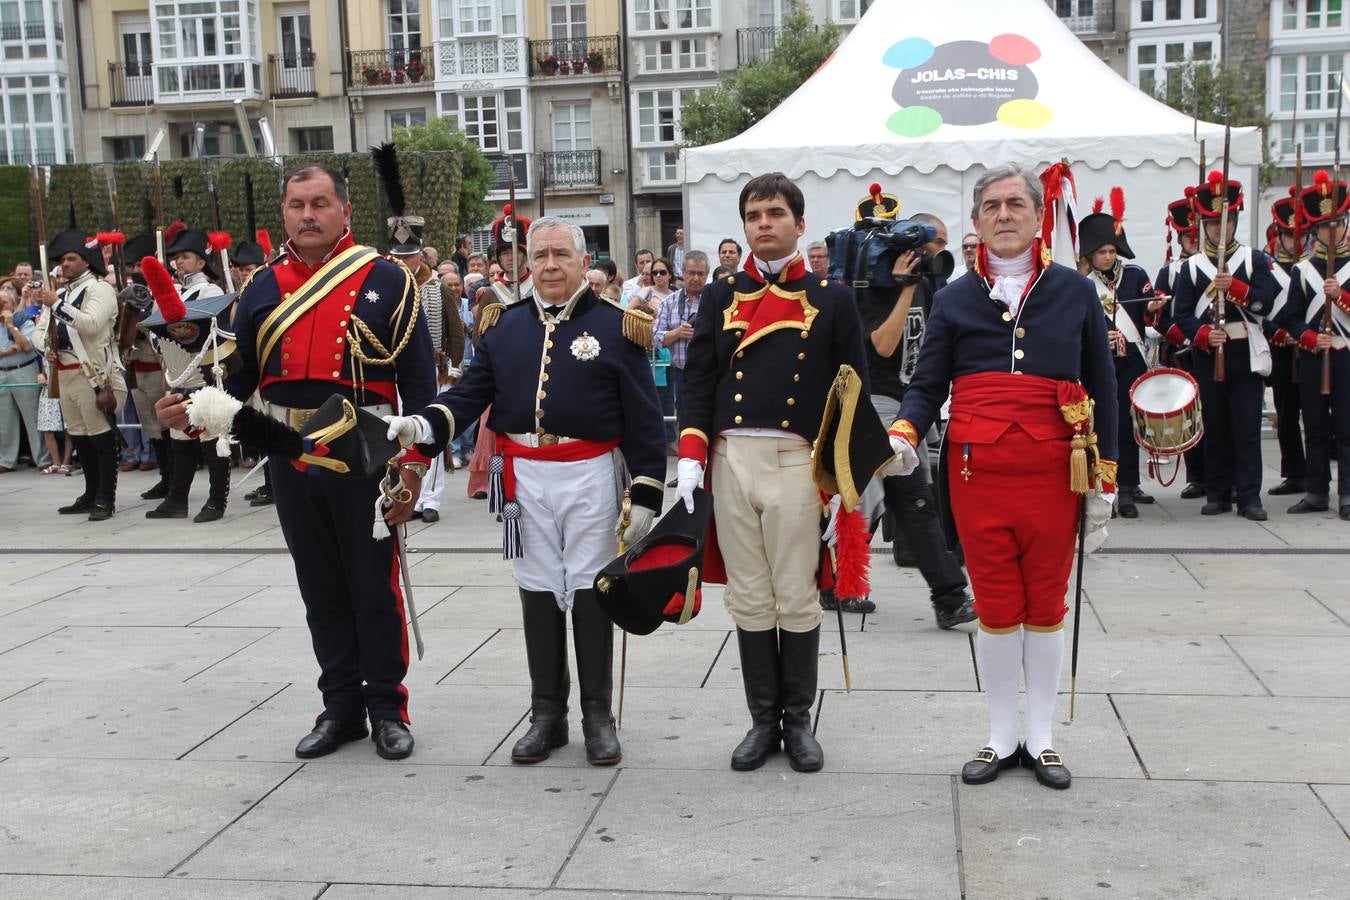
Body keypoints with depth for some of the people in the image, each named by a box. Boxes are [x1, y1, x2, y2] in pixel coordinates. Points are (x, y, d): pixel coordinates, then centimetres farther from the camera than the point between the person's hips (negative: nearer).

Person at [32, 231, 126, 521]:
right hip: (65, 373, 8)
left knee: (101, 437, -6)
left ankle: (106, 499, -3)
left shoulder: (100, 288, -4)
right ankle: (91, 494, 24)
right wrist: (46, 345, -2)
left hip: (93, 374, -8)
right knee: (78, 437, 14)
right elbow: (39, 331, 20)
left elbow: (91, 324, -20)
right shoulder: (59, 294, 20)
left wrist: (57, 305, -18)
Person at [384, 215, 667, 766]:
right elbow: (472, 392, 6)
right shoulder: (505, 328, 10)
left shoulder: (614, 326, -1)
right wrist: (425, 424, -14)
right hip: (525, 478, 3)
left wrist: (646, 494, -7)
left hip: (590, 477, -3)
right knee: (538, 594, 9)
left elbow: (642, 417, -3)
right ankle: (547, 715, 20)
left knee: (589, 594, 2)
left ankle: (598, 716, 15)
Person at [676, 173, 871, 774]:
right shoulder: (720, 297, 11)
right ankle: (763, 720, 19)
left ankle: (798, 720, 18)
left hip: (797, 462, -2)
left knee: (797, 598, 3)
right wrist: (690, 457, -2)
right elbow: (697, 381, 8)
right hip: (731, 460, 2)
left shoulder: (832, 299, 5)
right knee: (748, 598, 8)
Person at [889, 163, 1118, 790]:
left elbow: (1102, 387, 7)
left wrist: (1105, 478, 4)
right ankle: (1001, 738, 21)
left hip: (1052, 472, 0)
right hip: (977, 473, 0)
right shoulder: (954, 300, 6)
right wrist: (904, 434, -16)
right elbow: (927, 385, 5)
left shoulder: (1075, 292, 5)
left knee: (1046, 603, 10)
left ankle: (1041, 738, 23)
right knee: (995, 606, 8)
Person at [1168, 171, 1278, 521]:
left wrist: (1233, 287, -19)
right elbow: (1181, 315, 0)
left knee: (1247, 426, -3)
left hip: (1246, 354, -1)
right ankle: (1218, 494, 12)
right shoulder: (1191, 267, 8)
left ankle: (1249, 496, 0)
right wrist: (1204, 334, -17)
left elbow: (1266, 301, -6)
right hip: (1208, 355, 1)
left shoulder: (1255, 259, 7)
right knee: (1215, 426, 5)